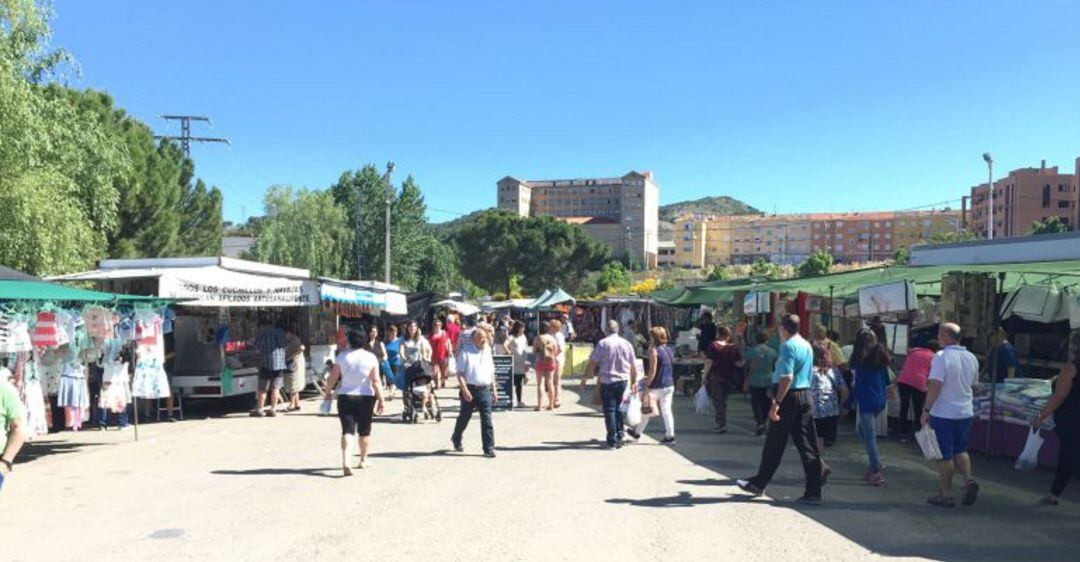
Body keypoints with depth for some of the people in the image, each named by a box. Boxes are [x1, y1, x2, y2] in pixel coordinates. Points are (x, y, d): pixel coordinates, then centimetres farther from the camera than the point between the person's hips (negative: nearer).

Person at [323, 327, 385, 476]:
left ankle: (345, 462, -22)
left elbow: (333, 377, 2)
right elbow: (376, 381, -9)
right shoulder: (371, 357, -5)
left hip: (345, 397, 0)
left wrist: (328, 392, 18)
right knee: (364, 430, 16)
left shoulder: (342, 356, -2)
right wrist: (380, 399, -4)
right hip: (366, 397, 0)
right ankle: (363, 460, 30)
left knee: (347, 430, -3)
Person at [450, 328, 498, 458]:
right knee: (465, 416, 11)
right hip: (470, 389, -4)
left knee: (487, 418, -4)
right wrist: (465, 390, -19)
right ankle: (456, 439, 37)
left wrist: (494, 389, 14)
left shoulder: (487, 351, 11)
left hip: (485, 389, 4)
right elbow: (459, 372, -10)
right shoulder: (465, 351, -7)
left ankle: (489, 448, -2)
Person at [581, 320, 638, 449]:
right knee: (618, 410, 18)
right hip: (622, 381, 4)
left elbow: (592, 364, -10)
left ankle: (612, 440, 2)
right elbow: (633, 366, 10)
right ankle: (619, 438, 21)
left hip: (607, 382, -4)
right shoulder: (627, 344, 5)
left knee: (609, 411, 3)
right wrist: (634, 381, 23)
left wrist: (585, 379, 0)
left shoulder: (602, 343, -8)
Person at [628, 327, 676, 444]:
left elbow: (653, 370, -18)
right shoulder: (669, 350, 9)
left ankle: (637, 433, 23)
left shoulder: (654, 350, -14)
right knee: (667, 410, 6)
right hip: (670, 385, 6)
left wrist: (647, 385, -14)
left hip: (657, 387, -6)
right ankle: (670, 436, 3)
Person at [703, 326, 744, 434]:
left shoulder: (713, 346, -7)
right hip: (729, 378, 4)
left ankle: (722, 424, -4)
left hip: (715, 377, -4)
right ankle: (721, 422, 24)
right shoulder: (734, 348, 1)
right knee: (723, 400, 19)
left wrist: (704, 376, -7)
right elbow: (739, 364, -1)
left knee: (717, 401, 1)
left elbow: (709, 362, -11)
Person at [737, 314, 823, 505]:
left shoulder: (788, 346, -13)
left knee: (774, 445, 4)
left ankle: (758, 484, 17)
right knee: (808, 446, 6)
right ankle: (813, 492, 5)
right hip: (806, 396, 8)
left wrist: (776, 403, -23)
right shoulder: (807, 346, 14)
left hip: (790, 397, -8)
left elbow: (787, 377, -21)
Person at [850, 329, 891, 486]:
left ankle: (876, 472, -1)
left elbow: (858, 381, -11)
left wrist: (852, 401, -5)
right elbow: (886, 380, 13)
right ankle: (874, 463, 15)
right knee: (861, 428, 21)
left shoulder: (862, 358, -10)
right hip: (880, 400, 7)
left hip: (867, 401, -7)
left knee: (870, 436, -1)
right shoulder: (881, 356, 9)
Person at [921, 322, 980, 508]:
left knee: (944, 456, 4)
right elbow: (973, 383, 17)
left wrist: (926, 410, -18)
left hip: (943, 414, -6)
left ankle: (946, 495, 11)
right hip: (966, 413, 6)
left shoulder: (942, 357, -17)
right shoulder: (971, 358, 4)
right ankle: (969, 480, 1)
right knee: (960, 451, 21)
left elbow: (935, 385, -23)